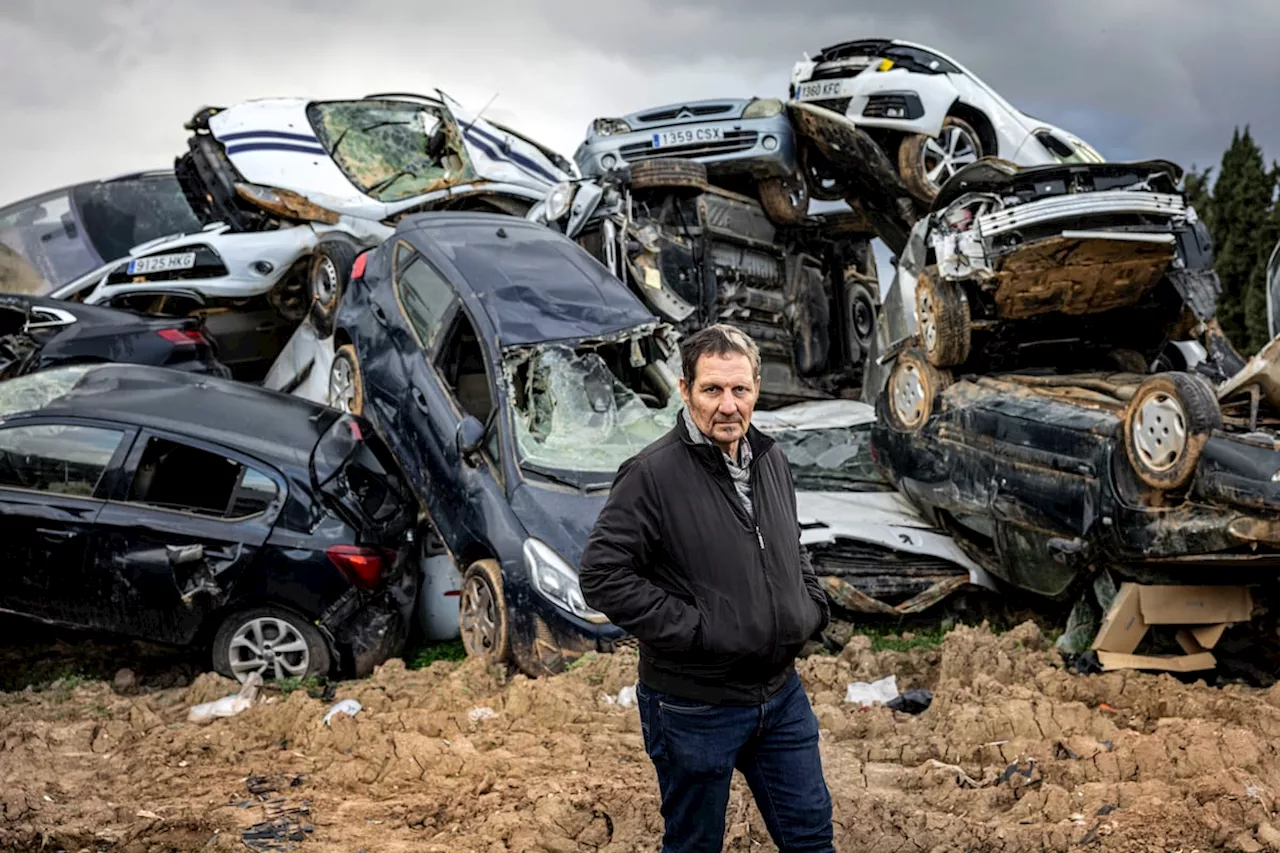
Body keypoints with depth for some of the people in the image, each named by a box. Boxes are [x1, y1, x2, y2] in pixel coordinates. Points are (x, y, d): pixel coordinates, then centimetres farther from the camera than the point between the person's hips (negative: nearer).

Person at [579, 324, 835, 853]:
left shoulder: (770, 461, 5)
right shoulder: (653, 474, -17)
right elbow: (602, 575, -21)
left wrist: (812, 607, 5)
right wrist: (690, 630, -22)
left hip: (781, 693, 6)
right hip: (696, 709, -6)